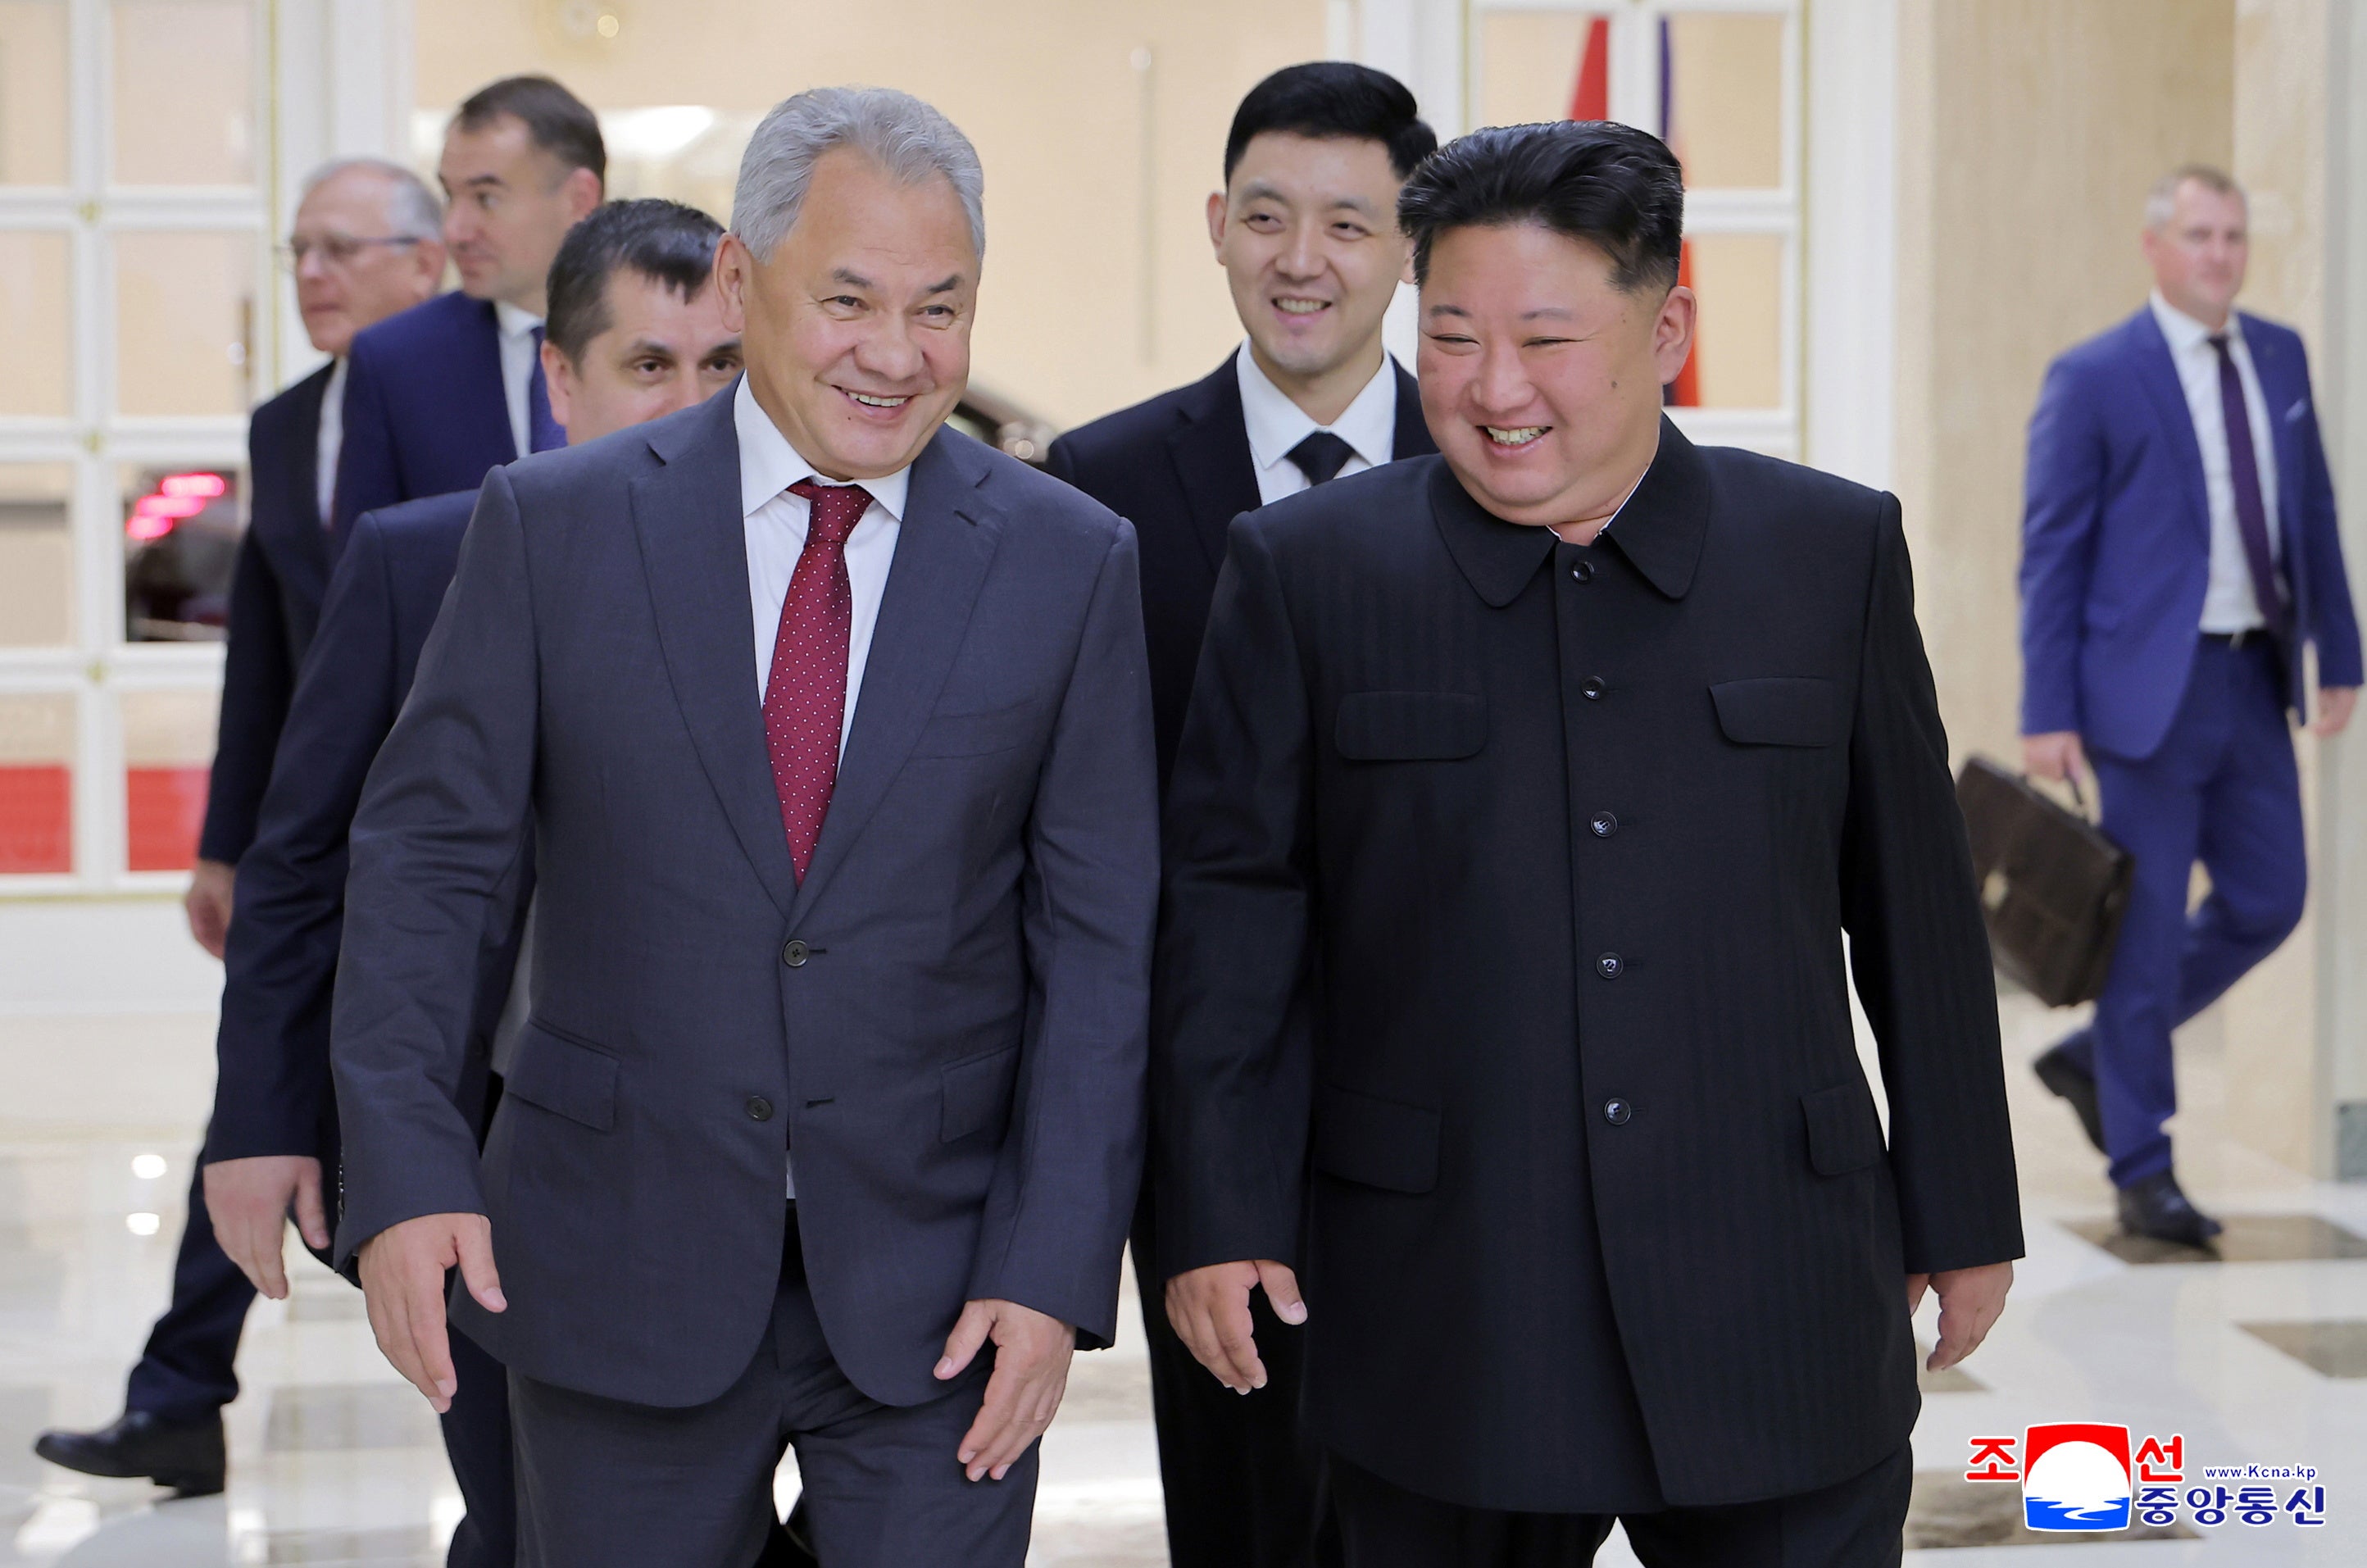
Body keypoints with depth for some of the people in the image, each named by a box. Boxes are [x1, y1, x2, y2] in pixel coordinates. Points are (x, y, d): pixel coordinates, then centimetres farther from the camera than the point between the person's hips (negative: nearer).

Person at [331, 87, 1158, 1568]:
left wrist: (1057, 1268, -8)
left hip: (938, 1293, 0)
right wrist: (406, 1165, -13)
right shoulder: (555, 525, -1)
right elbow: (427, 851, -1)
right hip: (615, 1275, 0)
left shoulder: (1071, 563, -1)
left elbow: (1100, 938, -2)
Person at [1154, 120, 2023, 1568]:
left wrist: (1962, 1211, 10)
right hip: (1442, 1327, 0)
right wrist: (1221, 1217, -2)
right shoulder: (1307, 570, 0)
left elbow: (1917, 905, 7)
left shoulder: (1835, 551, 3)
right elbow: (1233, 906, 1)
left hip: (1776, 1320, 1)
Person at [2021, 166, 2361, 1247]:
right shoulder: (2093, 380, -8)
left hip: (2255, 681, 6)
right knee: (2147, 924, 0)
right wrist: (2047, 714, -11)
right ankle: (2142, 1171, 11)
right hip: (2151, 691, -6)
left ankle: (2094, 1055, 28)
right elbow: (2051, 553, -8)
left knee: (2266, 903, 9)